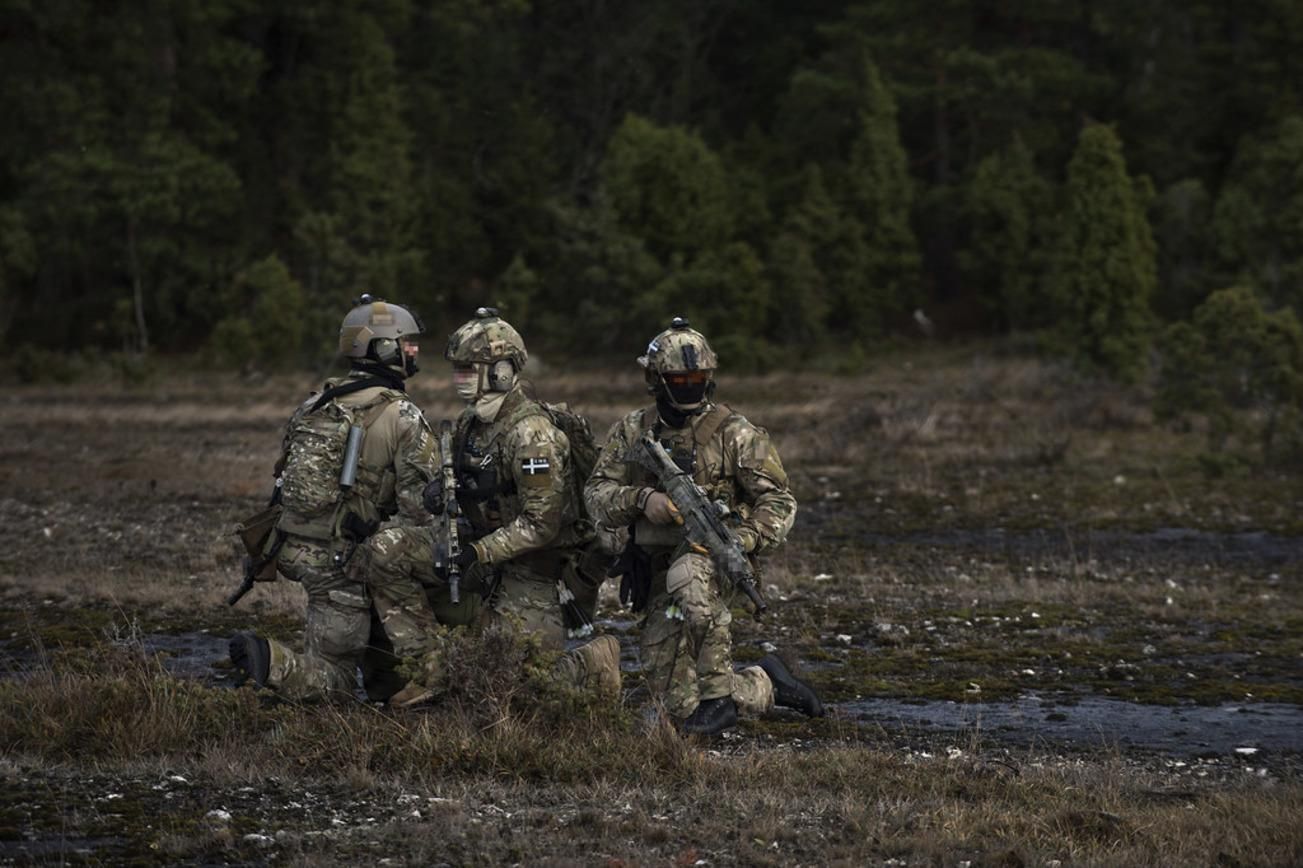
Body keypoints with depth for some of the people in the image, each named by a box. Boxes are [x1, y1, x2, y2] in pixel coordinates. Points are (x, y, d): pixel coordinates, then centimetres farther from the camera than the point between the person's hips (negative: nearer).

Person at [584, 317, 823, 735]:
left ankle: (719, 691, -30)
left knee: (689, 578, -43)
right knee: (683, 705, 1)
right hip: (657, 571, 4)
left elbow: (779, 501, -4)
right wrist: (642, 499, -19)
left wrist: (746, 537, -22)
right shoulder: (631, 432, 7)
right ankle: (766, 684, 27)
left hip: (712, 553, -4)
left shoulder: (734, 433, -4)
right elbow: (597, 495, 1)